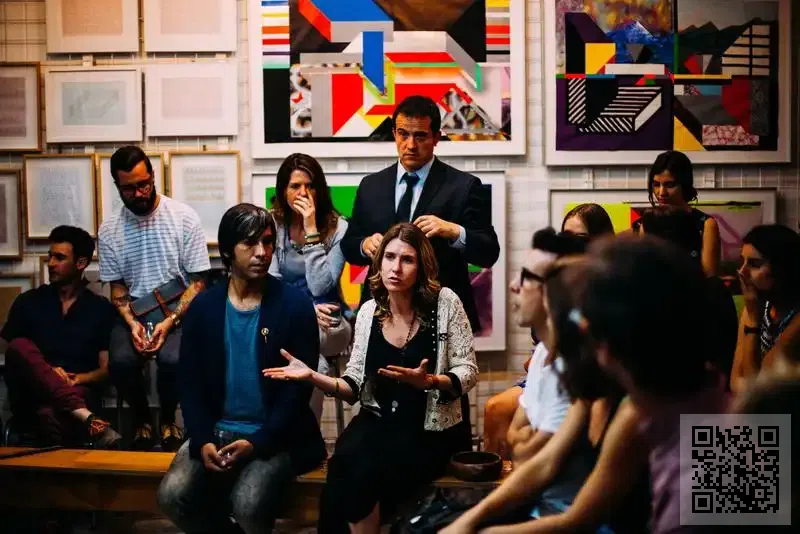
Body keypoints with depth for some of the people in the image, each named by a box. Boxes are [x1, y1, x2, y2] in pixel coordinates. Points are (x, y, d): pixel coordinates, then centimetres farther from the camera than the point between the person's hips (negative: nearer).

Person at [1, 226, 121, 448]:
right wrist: (46, 372, -10)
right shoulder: (27, 302, 14)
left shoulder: (101, 309, 10)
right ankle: (84, 417, -47)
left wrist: (75, 379, -13)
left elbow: (107, 369, 7)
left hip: (78, 391, -4)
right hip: (31, 396, 4)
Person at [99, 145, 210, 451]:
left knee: (172, 358, -32)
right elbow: (117, 288, 8)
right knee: (120, 361, -28)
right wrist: (132, 323, -13)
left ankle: (167, 421, 0)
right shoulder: (109, 230, 3)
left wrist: (170, 321, -19)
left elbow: (198, 282, -5)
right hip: (134, 312, 2)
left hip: (179, 310, -2)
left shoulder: (184, 218, -6)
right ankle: (142, 420, 3)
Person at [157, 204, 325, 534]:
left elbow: (298, 389, -9)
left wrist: (256, 443, -18)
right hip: (216, 431, 4)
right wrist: (203, 441, -12)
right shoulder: (203, 306, 3)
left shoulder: (295, 306, -7)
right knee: (172, 495, -19)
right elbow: (190, 382, 3)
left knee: (248, 503, -28)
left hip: (274, 437, -3)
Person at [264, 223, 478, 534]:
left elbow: (467, 373, -6)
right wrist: (312, 376, -12)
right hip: (378, 422, 3)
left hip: (431, 428, -3)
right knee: (346, 462, -28)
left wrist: (427, 381, -25)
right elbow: (354, 386, 6)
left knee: (361, 472, -27)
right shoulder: (368, 311, 4)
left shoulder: (445, 303, -6)